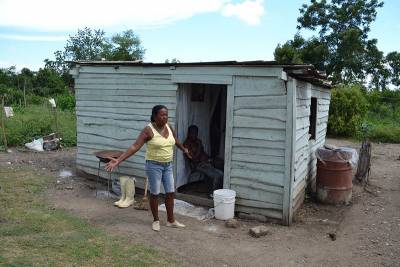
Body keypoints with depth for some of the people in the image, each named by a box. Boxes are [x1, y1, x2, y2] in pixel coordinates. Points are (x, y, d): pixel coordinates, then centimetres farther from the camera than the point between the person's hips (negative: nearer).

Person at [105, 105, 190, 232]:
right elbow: (134, 146, -23)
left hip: (168, 165, 6)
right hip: (154, 165, -6)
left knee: (170, 192, 9)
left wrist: (184, 149, 38)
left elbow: (176, 140, 21)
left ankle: (171, 220, 24)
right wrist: (118, 160, -32)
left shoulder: (168, 127, 1)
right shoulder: (148, 130, -17)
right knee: (155, 193, 6)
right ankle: (156, 220, 24)